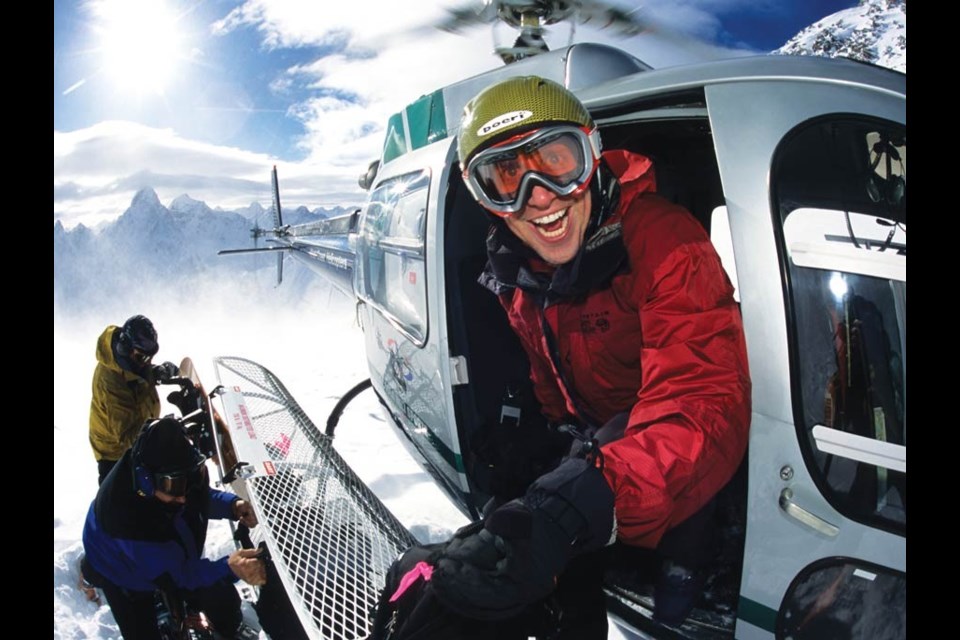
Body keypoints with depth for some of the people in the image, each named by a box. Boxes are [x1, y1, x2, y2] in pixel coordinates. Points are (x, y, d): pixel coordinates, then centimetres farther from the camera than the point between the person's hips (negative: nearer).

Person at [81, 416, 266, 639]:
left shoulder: (176, 473, -29)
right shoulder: (125, 511, -45)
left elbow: (200, 498, -5)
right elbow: (171, 574, -39)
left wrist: (232, 505, -26)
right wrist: (229, 569, -53)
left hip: (172, 555, 5)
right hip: (124, 573, -5)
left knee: (222, 599, 9)